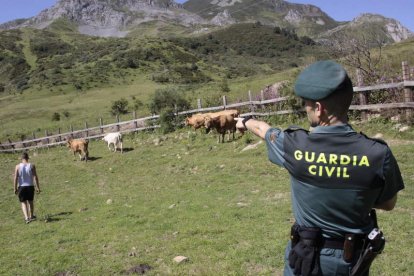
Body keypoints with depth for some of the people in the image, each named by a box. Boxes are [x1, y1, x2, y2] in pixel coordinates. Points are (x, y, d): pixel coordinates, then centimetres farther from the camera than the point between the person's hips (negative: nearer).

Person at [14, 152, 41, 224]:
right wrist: (38, 187, -1)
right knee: (30, 201, 18)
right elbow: (35, 177, -6)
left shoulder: (18, 166, -5)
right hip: (30, 186, 1)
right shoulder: (32, 166, -5)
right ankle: (31, 216, 33)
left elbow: (15, 178, -5)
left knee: (23, 203, 6)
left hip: (21, 187, -1)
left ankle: (27, 217, -10)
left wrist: (15, 188, 2)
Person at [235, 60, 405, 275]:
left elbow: (263, 130, 3)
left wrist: (246, 122, 24)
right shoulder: (377, 153, -20)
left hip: (307, 255, -1)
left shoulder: (294, 146, -21)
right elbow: (388, 204, -3)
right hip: (353, 258, 2)